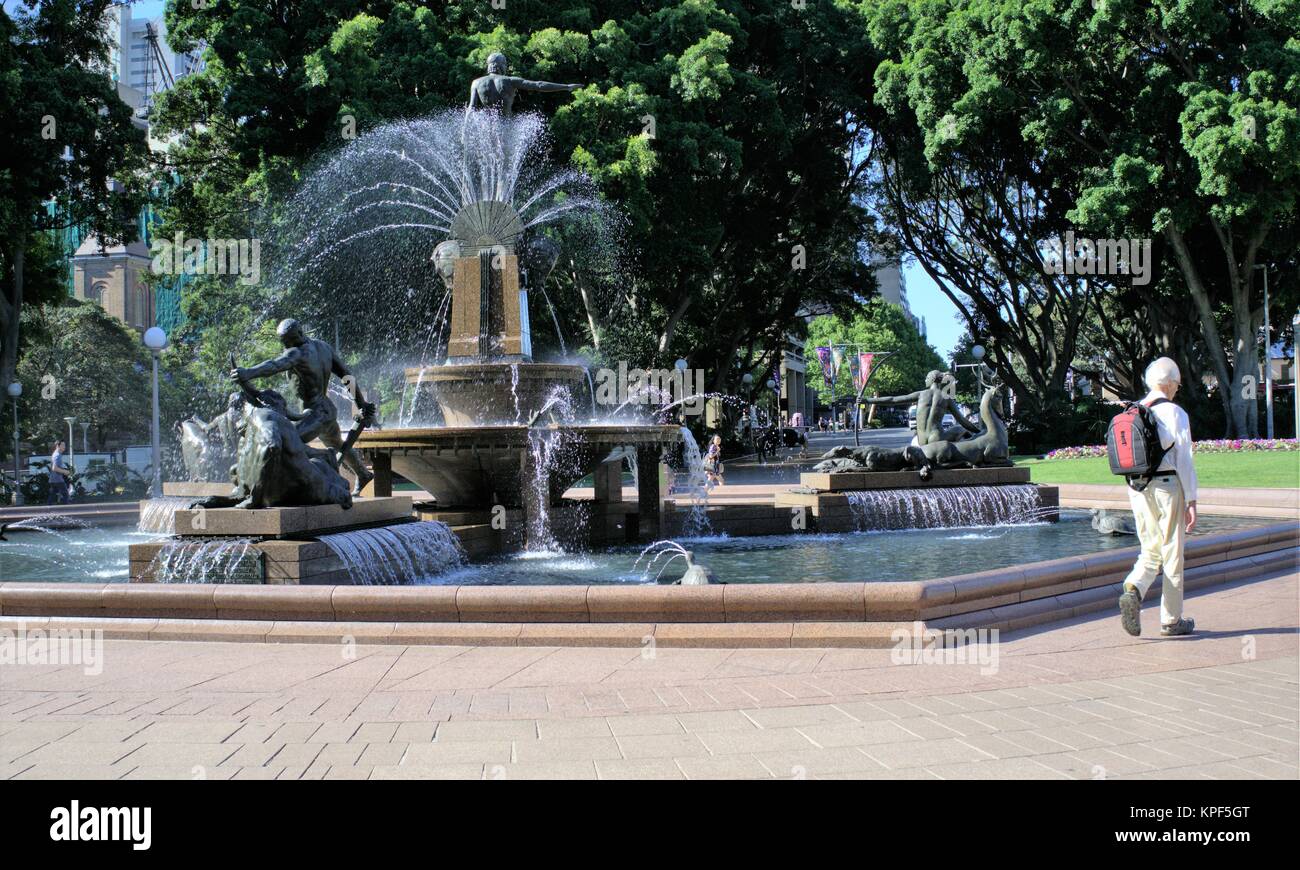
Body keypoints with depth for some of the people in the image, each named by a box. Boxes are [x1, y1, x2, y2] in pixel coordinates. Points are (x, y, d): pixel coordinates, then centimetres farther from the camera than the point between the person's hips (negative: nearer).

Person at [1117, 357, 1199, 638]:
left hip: (1137, 488, 5)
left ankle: (1132, 591, -15)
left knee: (1151, 551, 14)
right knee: (1172, 555, 7)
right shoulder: (1175, 414, -10)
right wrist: (1191, 501, -8)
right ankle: (1171, 621, 14)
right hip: (1167, 486, -5)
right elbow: (1184, 461, -11)